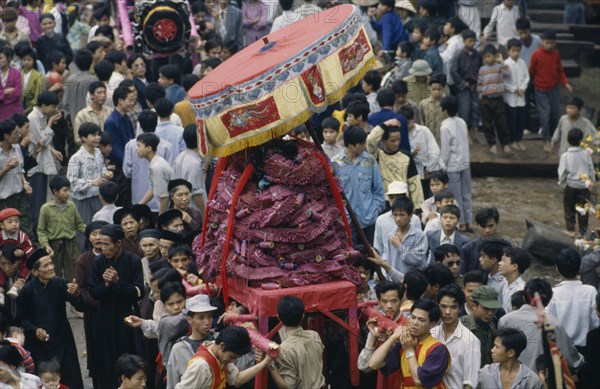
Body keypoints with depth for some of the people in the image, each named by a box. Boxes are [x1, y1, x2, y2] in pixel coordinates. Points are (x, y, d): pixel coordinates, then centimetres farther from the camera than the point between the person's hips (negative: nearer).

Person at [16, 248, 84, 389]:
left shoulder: (60, 283, -8)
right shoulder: (28, 290, -9)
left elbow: (81, 307, -9)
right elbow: (22, 318, 2)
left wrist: (76, 294, -28)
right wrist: (35, 330, -15)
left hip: (62, 339, 1)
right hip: (39, 342, -1)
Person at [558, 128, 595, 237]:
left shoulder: (565, 156, -11)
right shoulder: (586, 154, -7)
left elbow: (562, 172, -8)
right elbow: (591, 170, 2)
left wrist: (562, 184, 7)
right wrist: (592, 182, 15)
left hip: (571, 185, -1)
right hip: (584, 185, 1)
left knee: (569, 208, 13)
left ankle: (570, 230, 16)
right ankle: (583, 231, 13)